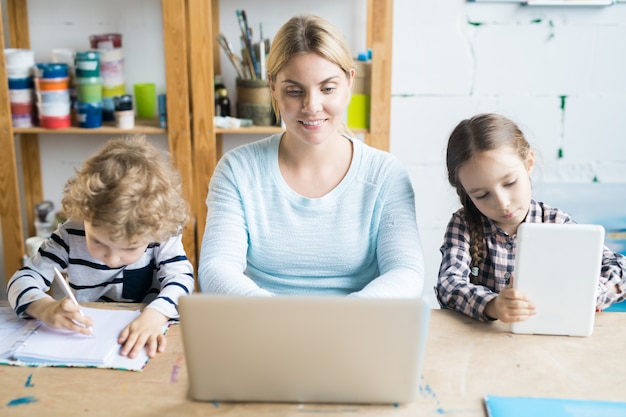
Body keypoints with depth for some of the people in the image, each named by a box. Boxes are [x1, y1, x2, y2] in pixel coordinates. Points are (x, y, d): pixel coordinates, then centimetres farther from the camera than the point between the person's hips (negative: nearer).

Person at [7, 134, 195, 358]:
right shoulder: (71, 235, -11)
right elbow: (22, 280, -9)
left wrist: (155, 315, -38)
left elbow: (180, 276, -20)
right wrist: (45, 307, -30)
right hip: (82, 343, 1)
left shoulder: (162, 235, -13)